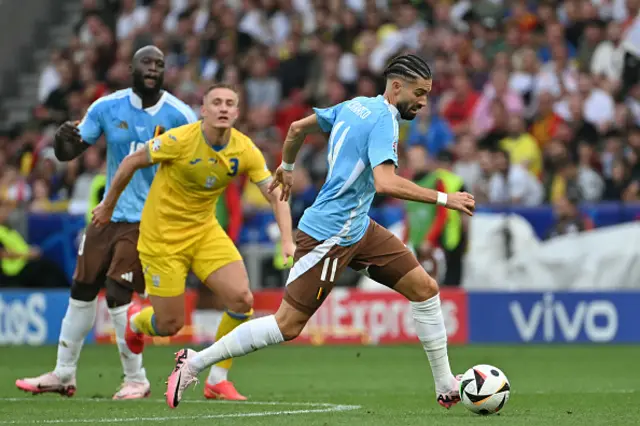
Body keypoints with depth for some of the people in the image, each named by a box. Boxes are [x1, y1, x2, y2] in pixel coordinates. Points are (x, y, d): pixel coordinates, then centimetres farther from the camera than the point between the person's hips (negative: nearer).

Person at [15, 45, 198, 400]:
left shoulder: (178, 115, -11)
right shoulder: (107, 108, -2)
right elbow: (68, 154, 2)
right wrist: (62, 140, -22)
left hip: (148, 220, -5)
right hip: (108, 214, 5)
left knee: (118, 295, -14)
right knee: (82, 290, 10)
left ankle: (136, 380, 1)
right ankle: (63, 374, 23)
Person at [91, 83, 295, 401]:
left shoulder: (245, 151, -10)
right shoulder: (180, 140, -22)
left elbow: (275, 195, -8)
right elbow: (132, 162, -9)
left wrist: (287, 241, -22)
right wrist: (108, 205, 2)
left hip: (204, 229, 4)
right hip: (162, 236, -4)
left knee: (242, 300, -15)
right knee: (170, 325, -1)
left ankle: (217, 381, 3)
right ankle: (136, 321, 39)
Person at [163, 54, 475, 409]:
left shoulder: (355, 106, 9)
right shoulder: (383, 121, -19)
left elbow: (298, 127, 20)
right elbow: (385, 183, -33)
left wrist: (286, 168, 36)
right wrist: (444, 199, -29)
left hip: (357, 227, 10)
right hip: (330, 235, -10)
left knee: (424, 288, 6)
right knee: (288, 326, -5)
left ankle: (446, 386, 12)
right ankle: (193, 364, 6)